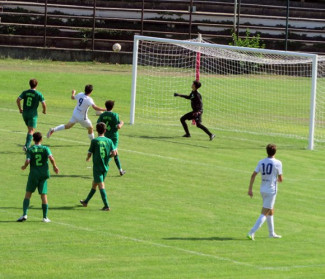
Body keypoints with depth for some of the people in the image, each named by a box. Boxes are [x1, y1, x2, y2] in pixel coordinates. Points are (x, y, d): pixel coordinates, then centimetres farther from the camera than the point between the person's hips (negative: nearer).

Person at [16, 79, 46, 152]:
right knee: (31, 131, -5)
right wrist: (44, 110, 11)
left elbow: (18, 100, -2)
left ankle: (27, 145, 19)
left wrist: (20, 109, 12)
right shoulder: (39, 94, -8)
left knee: (30, 129, 22)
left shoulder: (25, 92, 2)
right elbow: (44, 104, -9)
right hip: (33, 114, -4)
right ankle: (27, 146, -20)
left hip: (25, 113, 4)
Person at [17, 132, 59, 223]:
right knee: (44, 195, 4)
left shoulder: (30, 150, -1)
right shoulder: (45, 149, 1)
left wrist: (24, 167, 8)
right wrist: (55, 167, 1)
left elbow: (27, 161, -13)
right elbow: (51, 158, -15)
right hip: (44, 174, 1)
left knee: (28, 194, 7)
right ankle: (45, 217, 4)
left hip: (33, 174, -1)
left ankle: (24, 214, -5)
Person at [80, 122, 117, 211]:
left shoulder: (94, 141, -9)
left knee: (101, 186, -6)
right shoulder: (109, 141, 0)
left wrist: (88, 159, 18)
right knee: (94, 184, 19)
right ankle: (86, 202, 32)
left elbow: (89, 154, -4)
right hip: (105, 166, 5)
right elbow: (114, 153, -8)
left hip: (97, 166, -5)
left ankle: (106, 206, -15)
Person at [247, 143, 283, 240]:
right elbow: (280, 179, -6)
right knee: (264, 214, -6)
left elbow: (253, 175, -3)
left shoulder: (261, 162, 2)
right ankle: (252, 232, -17)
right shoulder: (277, 163, -11)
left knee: (271, 211, 23)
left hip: (263, 190, 6)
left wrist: (250, 189, 0)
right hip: (271, 191, -6)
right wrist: (278, 180, 18)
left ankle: (272, 233, 32)